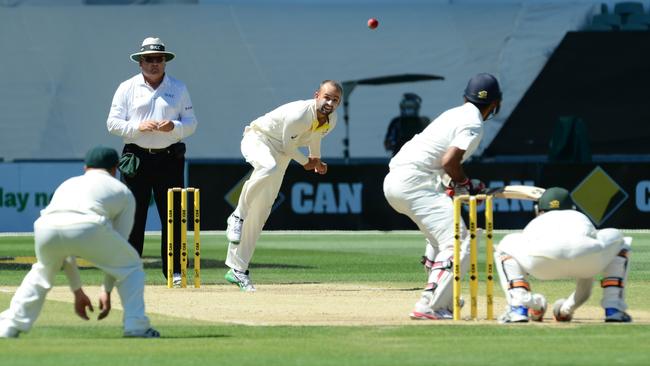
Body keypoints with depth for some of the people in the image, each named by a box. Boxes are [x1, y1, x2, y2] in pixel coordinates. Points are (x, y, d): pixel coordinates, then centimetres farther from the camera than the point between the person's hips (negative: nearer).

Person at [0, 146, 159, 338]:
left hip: (46, 228, 4)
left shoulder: (67, 184, 40)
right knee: (130, 266, 22)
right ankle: (136, 327, 9)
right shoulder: (122, 191, 31)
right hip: (88, 227, -4)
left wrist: (77, 290, 44)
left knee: (42, 271, 35)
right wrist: (107, 290, 35)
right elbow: (115, 252, 28)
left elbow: (63, 248, 40)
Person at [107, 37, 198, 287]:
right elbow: (113, 123, 1)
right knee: (133, 215, -4)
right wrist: (138, 127, -15)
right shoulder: (127, 88, 6)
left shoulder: (178, 88, 11)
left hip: (170, 159, 1)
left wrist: (173, 126, -12)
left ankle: (174, 271, 5)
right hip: (137, 158, -1)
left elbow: (191, 124, 9)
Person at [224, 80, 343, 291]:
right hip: (257, 139, -7)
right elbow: (288, 146, -18)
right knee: (268, 167, -43)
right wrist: (306, 162, -2)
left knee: (261, 211, -1)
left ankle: (237, 269, 2)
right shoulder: (298, 115, -31)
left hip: (279, 153, 7)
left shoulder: (330, 121, -7)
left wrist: (316, 159, 31)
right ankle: (238, 216, -26)